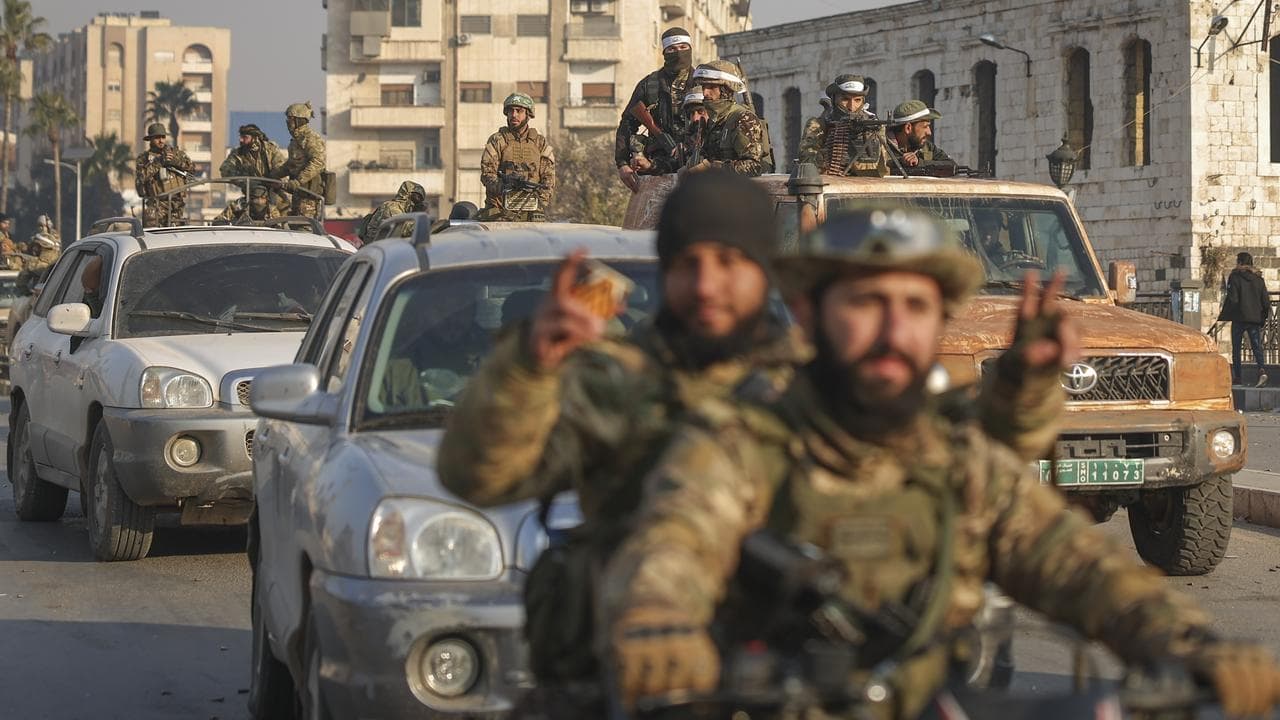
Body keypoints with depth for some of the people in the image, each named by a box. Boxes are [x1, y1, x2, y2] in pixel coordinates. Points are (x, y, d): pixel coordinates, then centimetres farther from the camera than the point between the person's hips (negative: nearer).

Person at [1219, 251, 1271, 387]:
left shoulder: (1235, 277, -6)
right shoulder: (1259, 278, 8)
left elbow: (1232, 299, -13)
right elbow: (1266, 301, 7)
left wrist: (1224, 316, -1)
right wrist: (1263, 318, 16)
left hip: (1239, 318, -4)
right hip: (1255, 318, 4)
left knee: (1236, 349, 8)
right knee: (1257, 346, 0)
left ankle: (1237, 377, 9)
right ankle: (1262, 371, -22)